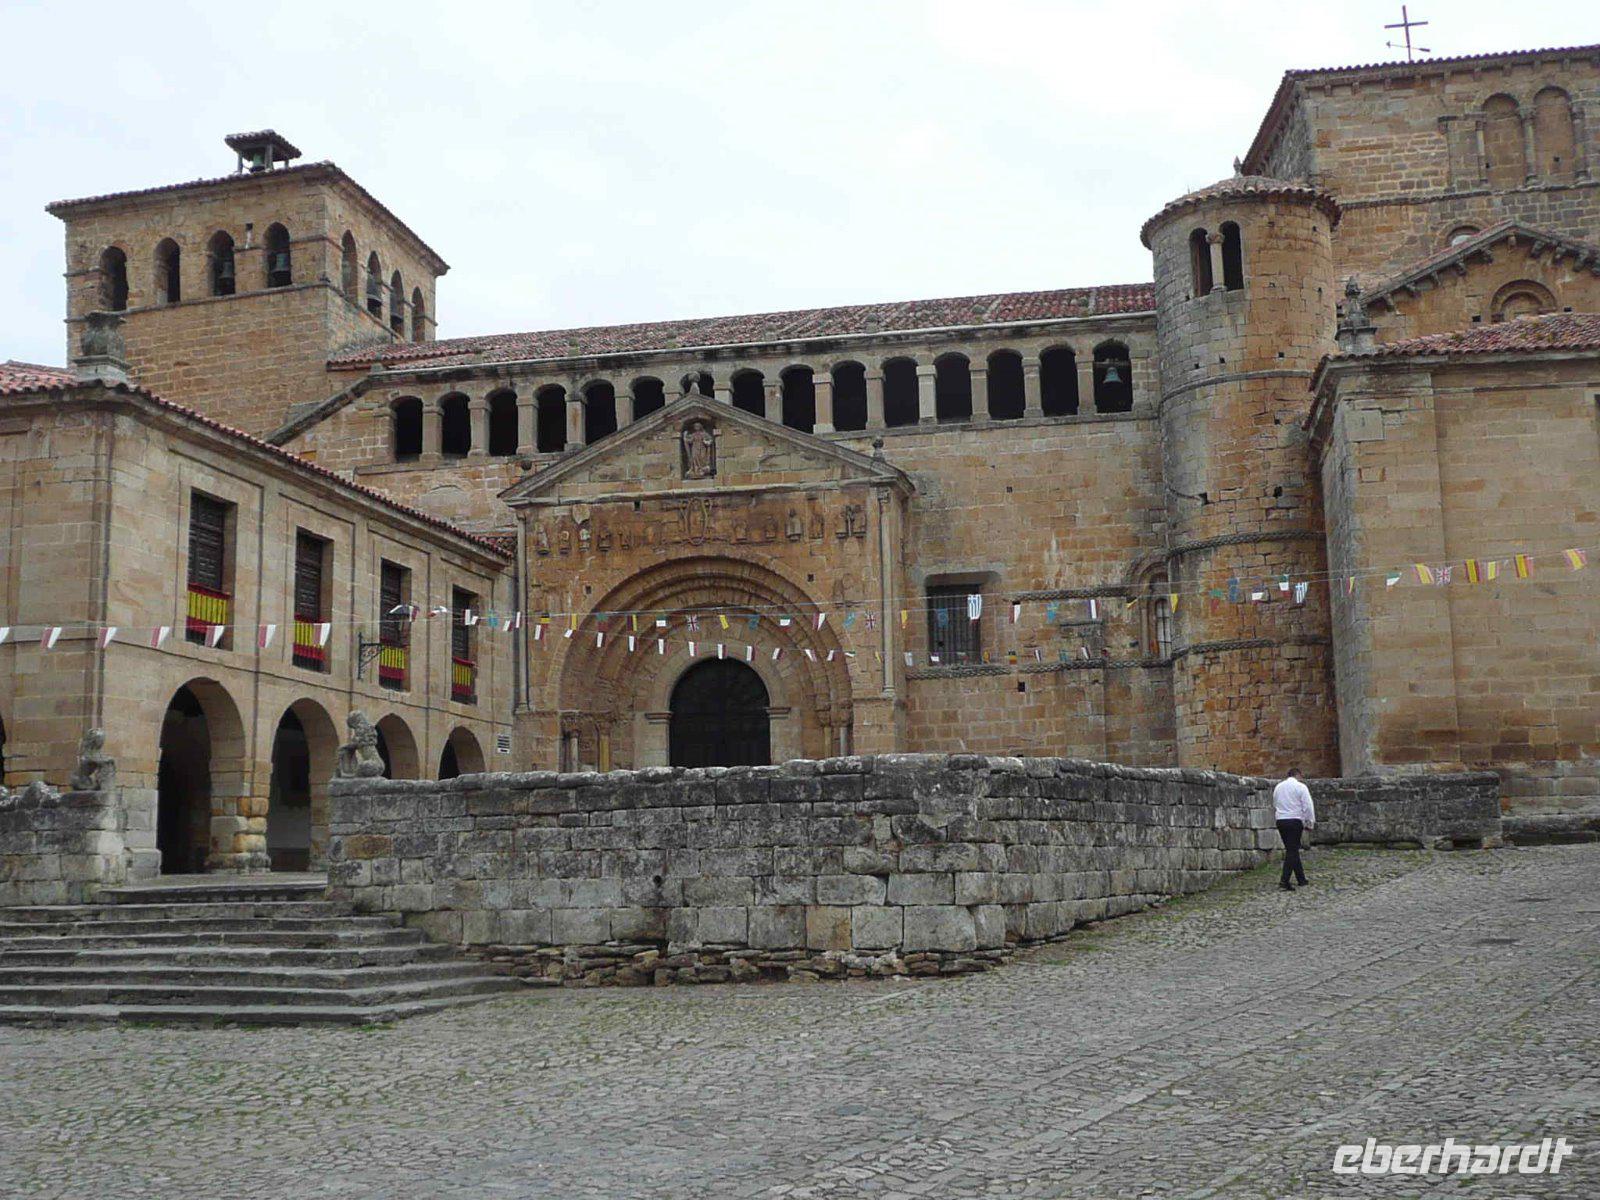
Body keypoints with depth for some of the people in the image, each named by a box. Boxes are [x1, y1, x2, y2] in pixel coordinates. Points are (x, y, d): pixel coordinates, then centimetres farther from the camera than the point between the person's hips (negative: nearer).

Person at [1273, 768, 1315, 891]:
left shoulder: (1278, 787, 15)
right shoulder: (1300, 787, -4)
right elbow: (1308, 806, -8)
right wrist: (1310, 822, -2)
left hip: (1280, 821, 6)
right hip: (1295, 820, -6)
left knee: (1292, 850, 14)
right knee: (1292, 851, -7)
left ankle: (1301, 879, 20)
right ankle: (1284, 880, -17)